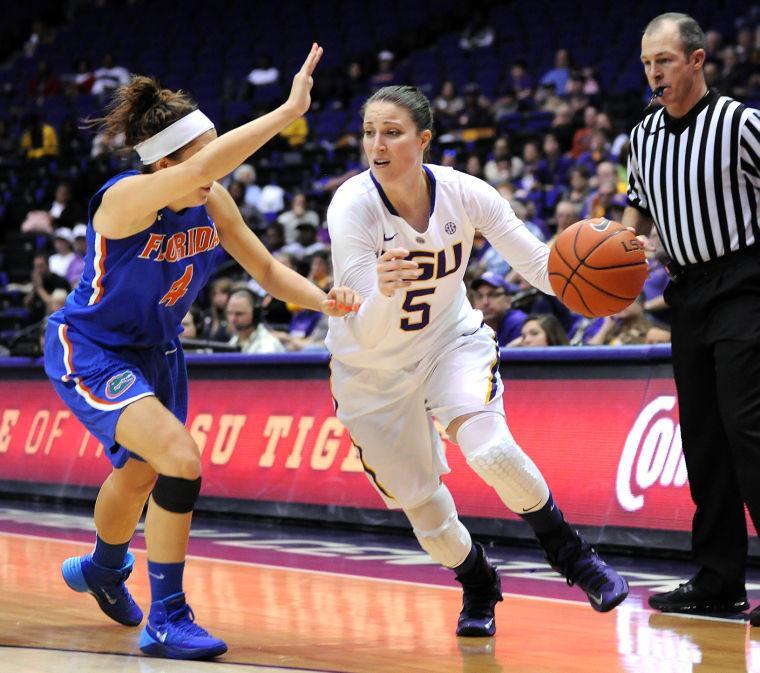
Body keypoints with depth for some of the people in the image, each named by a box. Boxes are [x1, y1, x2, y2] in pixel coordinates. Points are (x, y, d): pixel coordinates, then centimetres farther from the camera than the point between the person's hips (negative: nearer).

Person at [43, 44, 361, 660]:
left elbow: (267, 270, 0)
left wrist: (322, 300, -20)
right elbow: (203, 170, -51)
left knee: (140, 475, 25)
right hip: (89, 351, -8)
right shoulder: (127, 199, -32)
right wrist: (291, 110, -52)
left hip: (155, 350, 8)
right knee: (180, 457, -26)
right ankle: (167, 620, -14)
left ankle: (102, 568, 58)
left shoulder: (211, 202, -11)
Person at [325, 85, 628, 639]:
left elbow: (539, 262, -13)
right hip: (372, 366, 0)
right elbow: (367, 331, -32)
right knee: (416, 498, 6)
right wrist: (383, 288, -55)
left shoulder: (463, 193, -20)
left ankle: (572, 555, 0)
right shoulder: (351, 207, -27)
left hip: (450, 339, 0)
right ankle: (478, 588, 35)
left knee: (492, 451, -24)